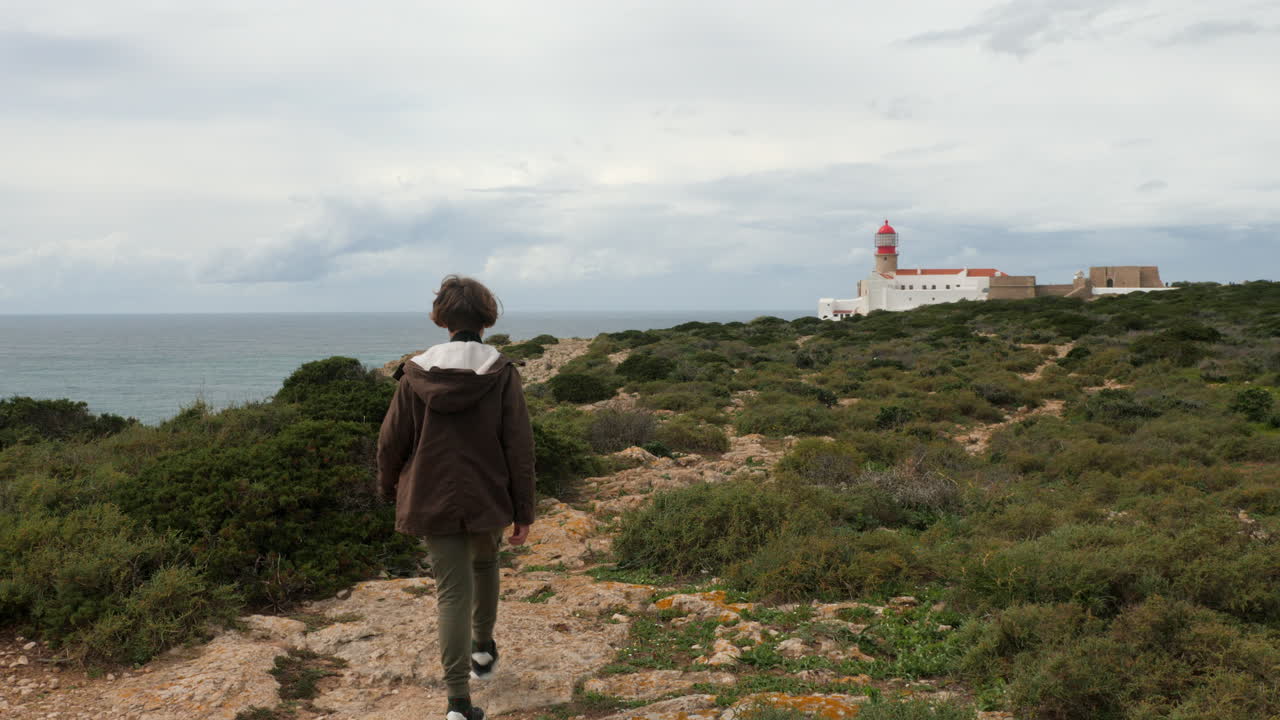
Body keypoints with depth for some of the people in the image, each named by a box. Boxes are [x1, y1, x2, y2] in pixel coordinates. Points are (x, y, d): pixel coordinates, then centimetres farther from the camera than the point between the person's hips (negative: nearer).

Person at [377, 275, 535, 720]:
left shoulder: (416, 374, -6)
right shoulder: (501, 374, -10)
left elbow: (391, 440, 1)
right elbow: (519, 447, -10)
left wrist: (389, 488, 19)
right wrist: (523, 511, -2)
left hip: (432, 501, 0)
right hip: (488, 499, 0)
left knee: (453, 591, 3)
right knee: (485, 565, 28)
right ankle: (483, 650, 44)